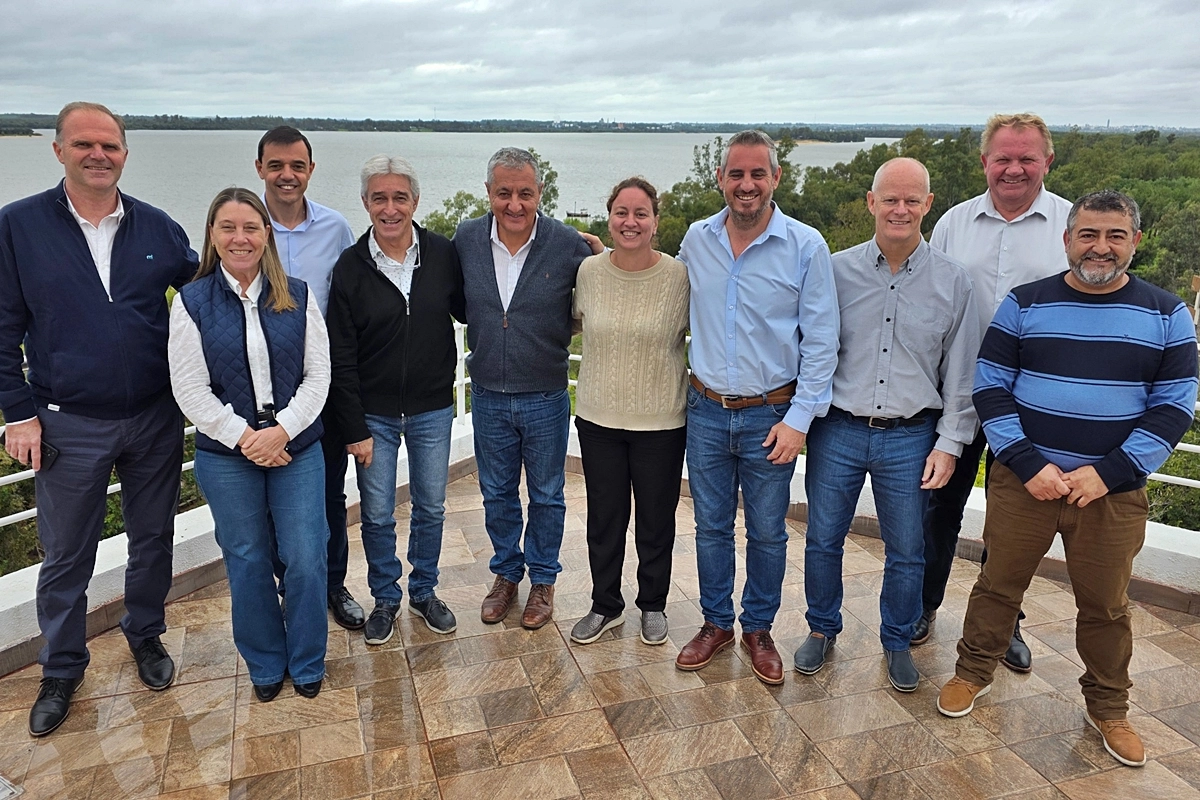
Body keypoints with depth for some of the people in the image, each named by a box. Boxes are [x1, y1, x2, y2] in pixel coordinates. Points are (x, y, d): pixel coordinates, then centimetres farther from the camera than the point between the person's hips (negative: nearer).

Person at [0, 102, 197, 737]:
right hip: (69, 425, -1)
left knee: (153, 539, 15)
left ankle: (146, 637, 37)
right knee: (66, 558, 11)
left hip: (155, 420, 2)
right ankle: (61, 670, 31)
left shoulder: (157, 228, 1)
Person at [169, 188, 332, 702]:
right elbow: (190, 389, -6)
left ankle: (307, 662, 23)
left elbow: (318, 375, -2)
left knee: (305, 559, 2)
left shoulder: (298, 297, 0)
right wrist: (244, 437, -13)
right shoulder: (191, 303, -3)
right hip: (225, 454, 0)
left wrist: (282, 431, -14)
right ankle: (264, 664, 30)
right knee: (247, 562, 11)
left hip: (297, 448, 1)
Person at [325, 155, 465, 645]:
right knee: (377, 516, 9)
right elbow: (341, 359, -7)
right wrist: (354, 428, -8)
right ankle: (385, 599, 31)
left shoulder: (442, 254, -5)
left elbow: (466, 310, 10)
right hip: (374, 415, -1)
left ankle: (424, 592, 35)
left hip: (432, 409, 1)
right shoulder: (350, 268, -8)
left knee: (430, 509, 14)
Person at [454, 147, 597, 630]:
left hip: (546, 396, -2)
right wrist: (484, 327, 3)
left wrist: (559, 333, -5)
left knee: (547, 495, 14)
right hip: (488, 395, 2)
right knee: (497, 494, 17)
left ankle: (543, 579, 33)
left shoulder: (568, 244, -12)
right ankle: (506, 572, 38)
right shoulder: (466, 239, -5)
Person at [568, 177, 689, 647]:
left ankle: (653, 605, 37)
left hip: (661, 422, -2)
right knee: (604, 519, 15)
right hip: (597, 418, 2)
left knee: (656, 521, 14)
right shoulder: (589, 271, -3)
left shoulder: (678, 277, -10)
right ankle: (605, 606, 36)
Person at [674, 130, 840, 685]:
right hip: (706, 411, 3)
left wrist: (799, 418, -11)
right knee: (711, 527, 13)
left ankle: (759, 629, 30)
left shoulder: (805, 247, -8)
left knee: (767, 533, 10)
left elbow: (821, 341, -6)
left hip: (770, 415, -2)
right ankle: (716, 624, 32)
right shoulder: (696, 240, 1)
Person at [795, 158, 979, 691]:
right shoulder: (837, 270, -1)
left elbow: (961, 373, 4)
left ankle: (897, 642, 34)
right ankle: (822, 629, 34)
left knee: (906, 552, 11)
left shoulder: (952, 282, 0)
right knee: (823, 541, 11)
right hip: (837, 431, 0)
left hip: (910, 439, 0)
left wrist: (950, 443, 0)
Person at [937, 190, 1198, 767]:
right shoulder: (1025, 303, -1)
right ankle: (973, 672, 33)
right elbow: (990, 388, -3)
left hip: (1113, 491, 1)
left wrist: (1109, 472, -13)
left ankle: (1108, 708, 34)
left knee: (1105, 604, 13)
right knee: (999, 584, 11)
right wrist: (1028, 464, -13)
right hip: (1023, 480, 0)